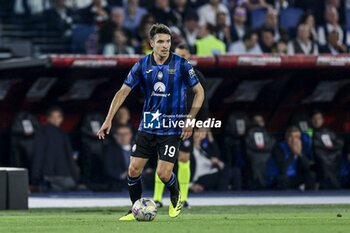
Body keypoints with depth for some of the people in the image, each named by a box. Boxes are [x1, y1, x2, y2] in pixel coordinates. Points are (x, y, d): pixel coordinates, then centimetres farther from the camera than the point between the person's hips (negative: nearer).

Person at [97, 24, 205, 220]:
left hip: (172, 128, -3)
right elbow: (123, 92, 3)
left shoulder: (181, 64, -8)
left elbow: (199, 92, 0)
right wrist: (109, 119, -5)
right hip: (148, 126, 3)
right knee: (134, 169, -3)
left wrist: (190, 120, -8)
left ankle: (176, 197, 22)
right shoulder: (142, 65, -2)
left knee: (164, 173, -11)